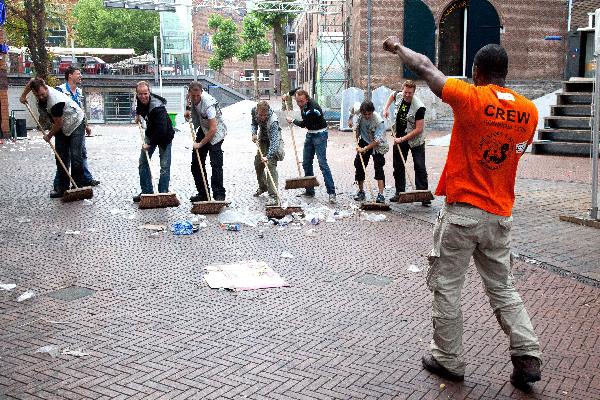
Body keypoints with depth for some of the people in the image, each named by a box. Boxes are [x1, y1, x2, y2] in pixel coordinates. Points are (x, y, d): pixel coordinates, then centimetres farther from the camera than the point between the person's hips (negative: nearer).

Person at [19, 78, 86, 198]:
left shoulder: (56, 101, -34)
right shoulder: (39, 90, -10)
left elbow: (58, 123, -22)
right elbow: (32, 81, 15)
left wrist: (49, 136, -7)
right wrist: (23, 96, 18)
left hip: (76, 124, -8)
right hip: (61, 128, 8)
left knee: (75, 156, -16)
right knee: (61, 158, 1)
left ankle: (79, 187, -12)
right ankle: (62, 187, 3)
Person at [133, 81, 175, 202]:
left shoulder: (158, 107, -34)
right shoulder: (140, 99, -10)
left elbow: (161, 130, -37)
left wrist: (150, 144, -32)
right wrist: (138, 114, 7)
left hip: (164, 136, -7)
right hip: (151, 134, 8)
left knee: (164, 166, -9)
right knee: (143, 163, 5)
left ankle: (163, 193, -2)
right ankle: (147, 192, 11)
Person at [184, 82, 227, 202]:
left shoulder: (208, 104, -31)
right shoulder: (190, 95, -9)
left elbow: (213, 129, -31)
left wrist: (200, 144, -25)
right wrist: (188, 111, 3)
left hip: (215, 132, -8)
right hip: (202, 130, 8)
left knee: (216, 164, -15)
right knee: (196, 164, 5)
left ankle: (219, 195, -12)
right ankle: (202, 193, 12)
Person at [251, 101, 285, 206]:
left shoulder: (273, 121, -37)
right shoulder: (254, 111, -18)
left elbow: (274, 141, -44)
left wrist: (268, 156, -54)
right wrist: (254, 133, -14)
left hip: (273, 142, -7)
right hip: (262, 140, 7)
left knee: (270, 166, -20)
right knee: (258, 164, 15)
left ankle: (273, 196, -23)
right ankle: (262, 187, 40)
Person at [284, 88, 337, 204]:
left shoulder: (312, 110, -29)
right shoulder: (303, 104, -5)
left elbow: (303, 124, -13)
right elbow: (298, 89, 19)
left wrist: (292, 121, 2)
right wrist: (288, 94, 12)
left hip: (320, 134, -9)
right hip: (310, 134, 9)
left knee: (322, 163, -16)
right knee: (306, 163, 8)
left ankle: (331, 192, -18)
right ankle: (310, 191, 16)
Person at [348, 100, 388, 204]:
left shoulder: (379, 121, -32)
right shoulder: (360, 109, -19)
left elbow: (377, 140, -31)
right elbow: (354, 107, 8)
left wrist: (364, 149, -32)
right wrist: (350, 119, 0)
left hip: (377, 145, -5)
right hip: (364, 142, 5)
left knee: (378, 168, -14)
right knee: (359, 165, 5)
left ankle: (381, 194, -17)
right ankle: (361, 191, 17)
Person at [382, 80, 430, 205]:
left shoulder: (419, 107, -25)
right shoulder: (399, 96, -7)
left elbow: (419, 129, -25)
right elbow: (392, 95, 21)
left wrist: (402, 139, -23)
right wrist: (386, 108, 9)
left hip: (415, 140, -6)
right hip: (399, 138, 6)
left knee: (420, 167, -8)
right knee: (398, 167, 9)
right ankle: (399, 193, 19)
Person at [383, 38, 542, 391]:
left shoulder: (470, 98, -13)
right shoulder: (528, 110, 2)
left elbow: (424, 67, -2)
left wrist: (398, 46, 14)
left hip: (462, 212, -5)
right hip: (500, 215, 5)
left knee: (447, 287, 8)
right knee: (503, 288, 17)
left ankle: (449, 360, 18)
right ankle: (528, 358, 13)